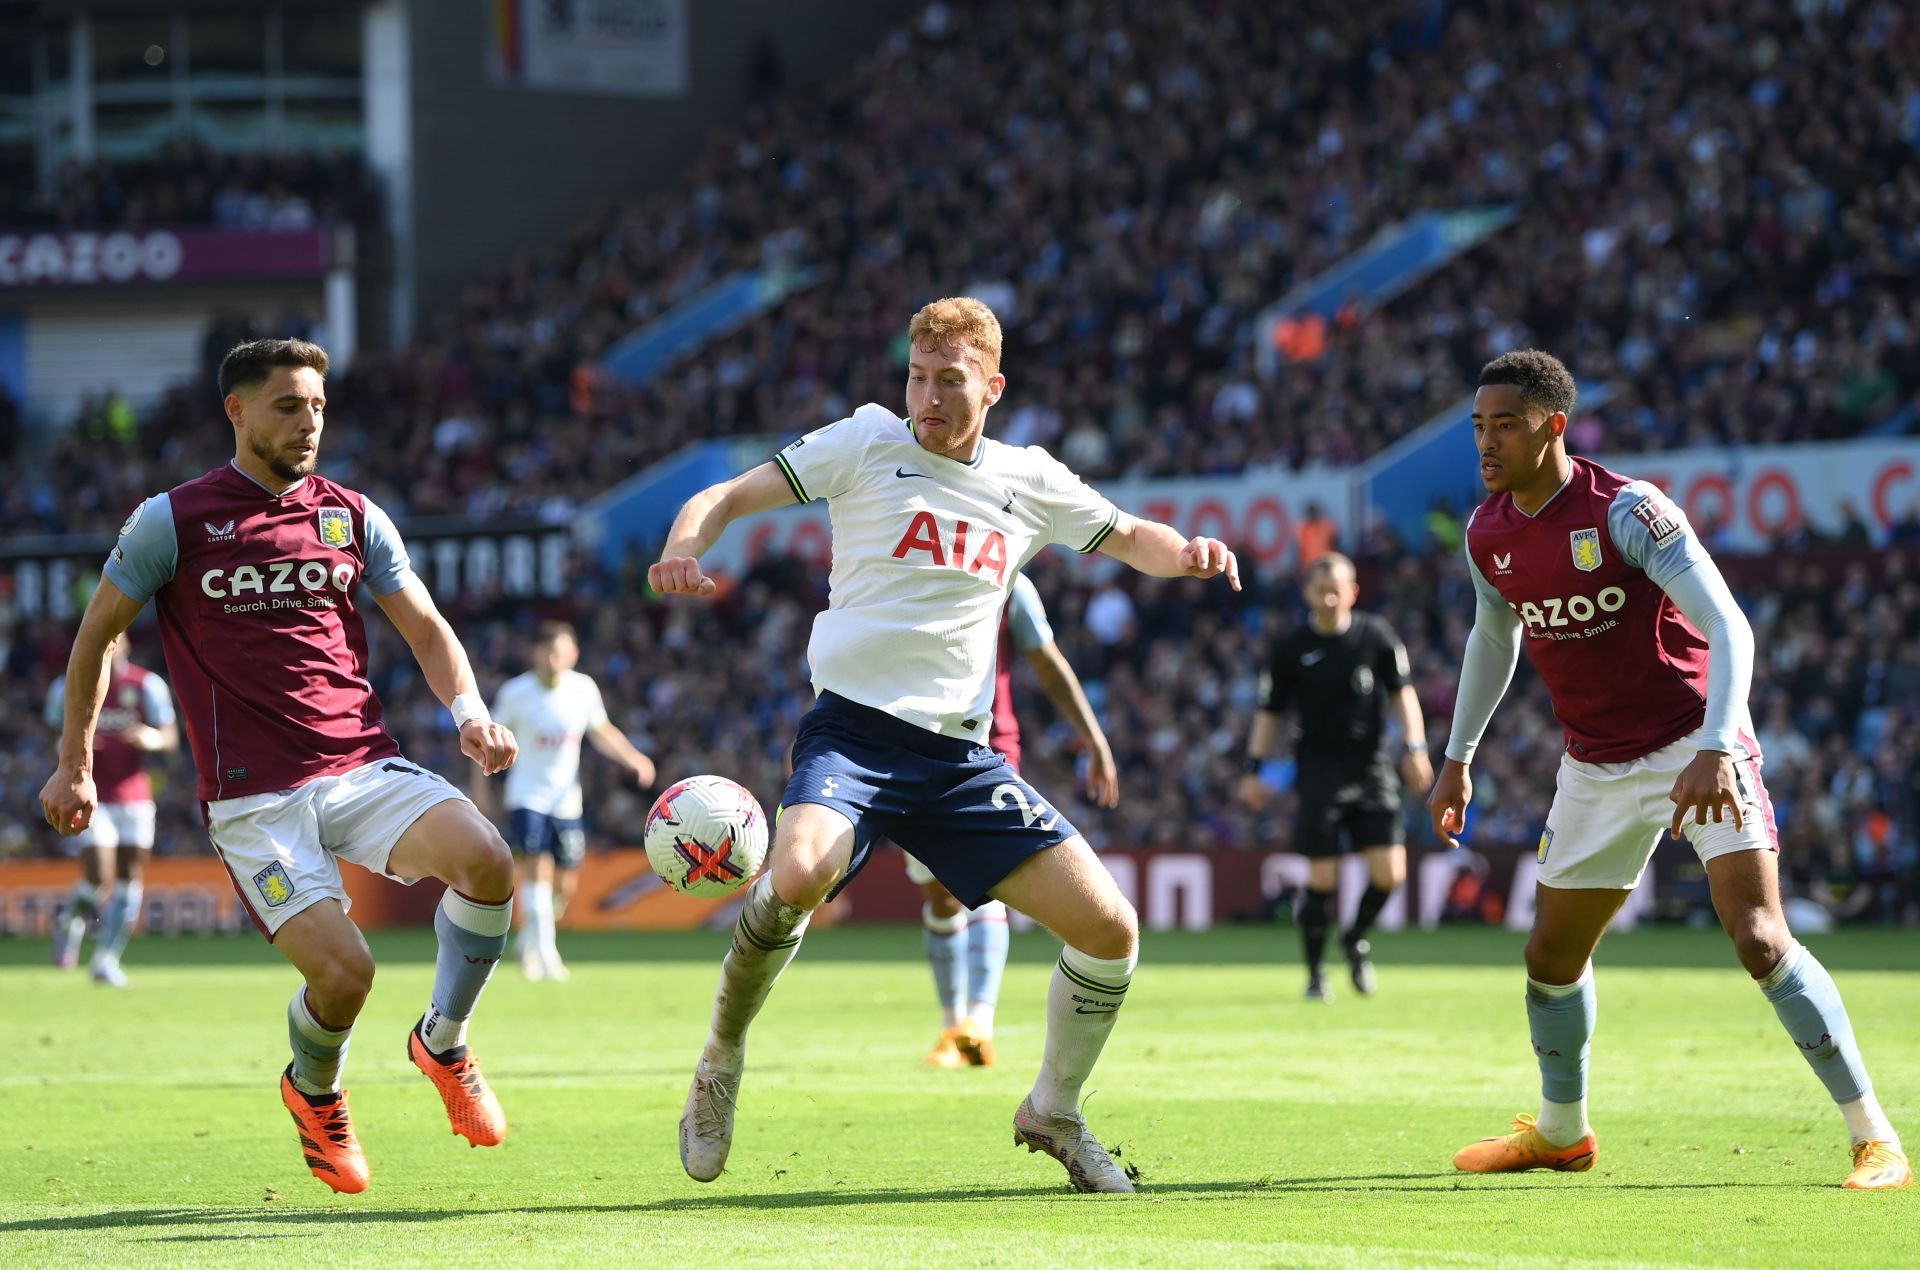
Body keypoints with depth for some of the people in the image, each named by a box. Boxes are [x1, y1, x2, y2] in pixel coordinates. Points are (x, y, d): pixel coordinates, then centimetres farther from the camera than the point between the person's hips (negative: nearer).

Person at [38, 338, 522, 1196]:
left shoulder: (350, 517, 11)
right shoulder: (173, 521, 1)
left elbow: (425, 628, 14)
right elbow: (97, 633, 12)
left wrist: (469, 711, -5)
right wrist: (74, 765, 14)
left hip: (366, 768, 3)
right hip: (253, 797, -3)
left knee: (485, 859, -25)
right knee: (342, 972, -20)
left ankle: (442, 1042, 1)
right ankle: (314, 1093, 18)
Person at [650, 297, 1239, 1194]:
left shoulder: (1027, 481, 12)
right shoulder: (869, 442, 2)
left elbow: (1130, 539, 26)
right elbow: (729, 497, 0)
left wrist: (1187, 553, 2)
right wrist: (686, 546, -23)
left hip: (960, 756, 4)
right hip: (852, 728, -4)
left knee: (1109, 929, -5)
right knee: (799, 874, -36)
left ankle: (1053, 1113, 20)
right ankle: (722, 1056, -9)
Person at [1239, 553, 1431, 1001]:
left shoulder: (1375, 635, 2)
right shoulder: (1291, 648, 1)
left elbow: (1401, 692, 8)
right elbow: (1269, 711, 8)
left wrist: (1415, 748, -4)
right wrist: (1253, 770, 2)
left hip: (1371, 767, 1)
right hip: (1319, 773, -1)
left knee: (1389, 873, -8)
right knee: (1322, 880, -7)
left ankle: (1356, 939, 22)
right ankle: (1315, 974, 10)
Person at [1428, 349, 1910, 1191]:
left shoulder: (1627, 511, -20)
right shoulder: (1487, 534, 1)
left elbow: (1729, 629, -24)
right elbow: (1492, 638, 21)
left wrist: (1713, 752, -37)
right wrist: (1456, 760, 22)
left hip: (1695, 752, -7)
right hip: (1596, 768, 7)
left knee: (1759, 940, -20)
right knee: (1552, 955, 12)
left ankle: (1874, 1140, -15)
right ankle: (1561, 1132, 37)